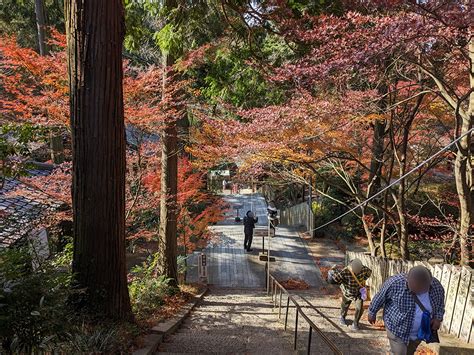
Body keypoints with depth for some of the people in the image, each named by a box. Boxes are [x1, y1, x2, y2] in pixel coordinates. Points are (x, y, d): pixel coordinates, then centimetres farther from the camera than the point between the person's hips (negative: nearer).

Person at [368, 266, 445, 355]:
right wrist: (372, 312, -1)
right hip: (397, 329, -4)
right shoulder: (396, 283, -29)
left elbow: (440, 303, 4)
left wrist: (438, 318, -11)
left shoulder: (437, 287, -18)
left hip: (419, 332, 4)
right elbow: (380, 297, -13)